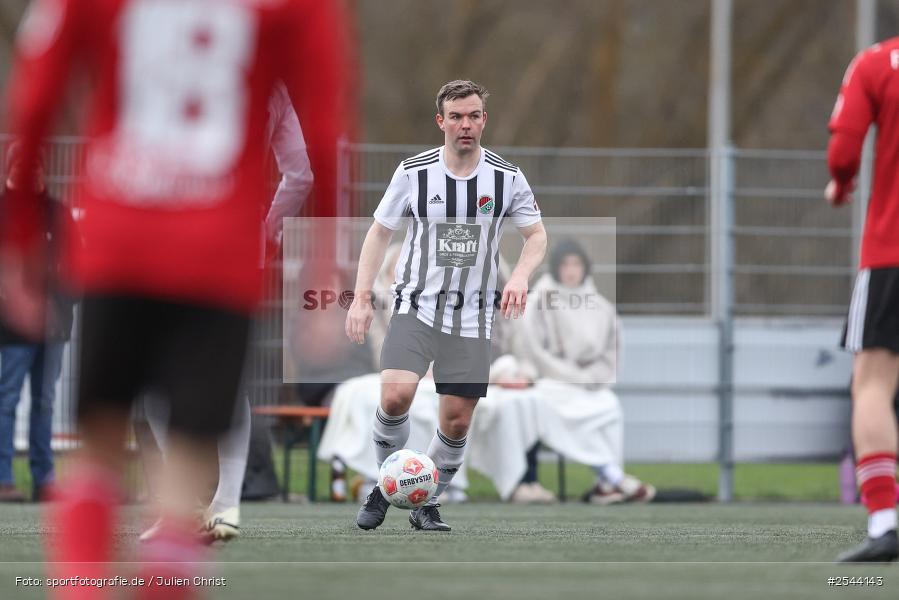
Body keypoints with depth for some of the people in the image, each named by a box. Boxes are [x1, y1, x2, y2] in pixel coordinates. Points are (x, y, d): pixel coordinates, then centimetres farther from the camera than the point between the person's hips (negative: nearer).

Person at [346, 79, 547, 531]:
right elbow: (379, 232, 4)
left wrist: (520, 276, -14)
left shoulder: (507, 177, -3)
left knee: (457, 422, 1)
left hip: (472, 316, 2)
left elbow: (537, 234, 7)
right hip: (417, 306, -2)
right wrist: (361, 298, -3)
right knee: (395, 395, -24)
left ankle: (427, 505, 23)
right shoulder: (413, 172, -5)